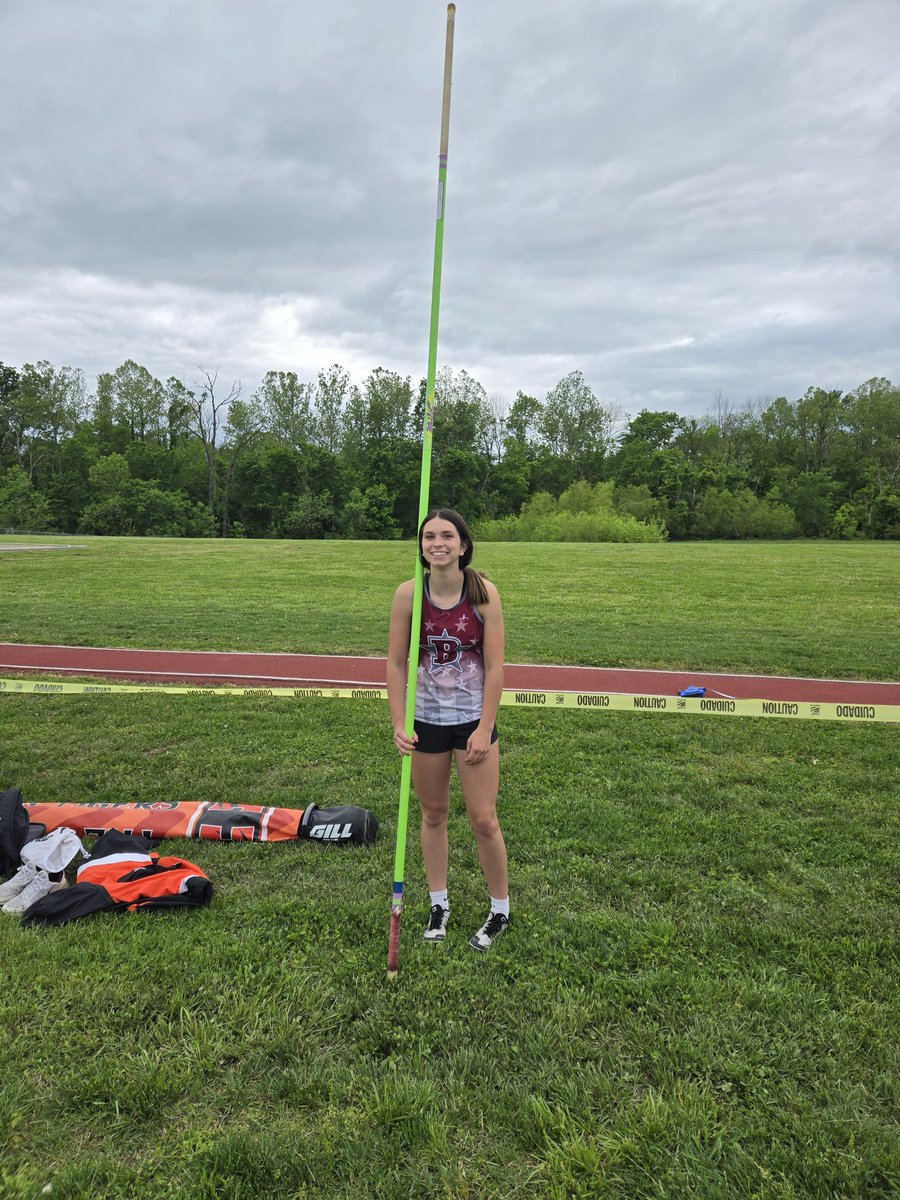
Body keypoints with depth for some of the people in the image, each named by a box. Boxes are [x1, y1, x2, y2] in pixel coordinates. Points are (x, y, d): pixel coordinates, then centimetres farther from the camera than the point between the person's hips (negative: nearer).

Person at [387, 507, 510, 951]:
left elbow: (494, 667, -10)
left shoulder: (483, 592, -13)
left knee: (483, 820, 3)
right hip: (426, 720, 2)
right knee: (433, 815, 14)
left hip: (474, 719, -1)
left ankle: (500, 910, 26)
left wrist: (484, 729, -11)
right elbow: (396, 663, -4)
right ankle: (439, 905, 33)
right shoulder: (408, 593, -10)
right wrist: (399, 724, -10)